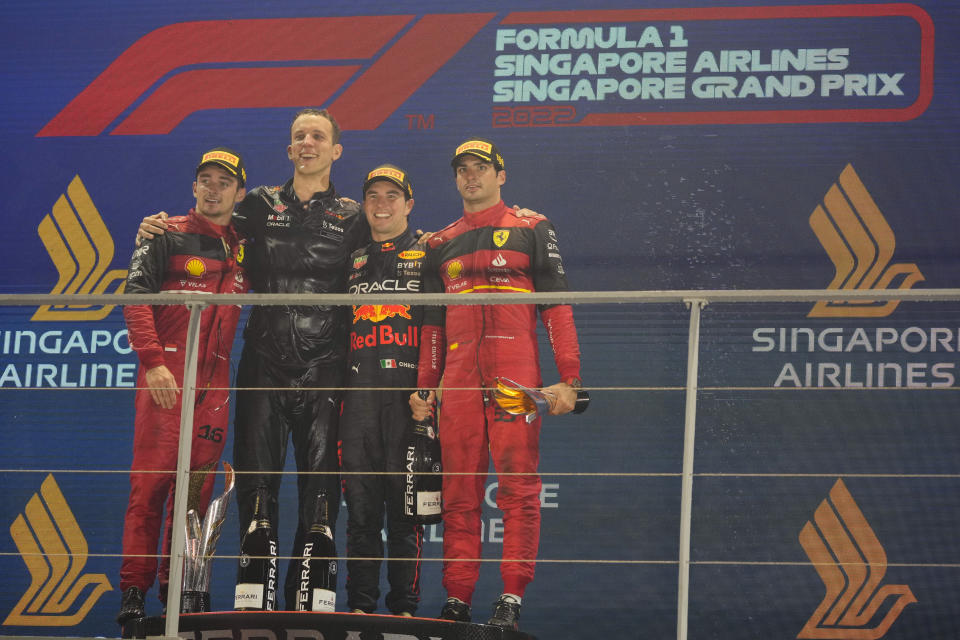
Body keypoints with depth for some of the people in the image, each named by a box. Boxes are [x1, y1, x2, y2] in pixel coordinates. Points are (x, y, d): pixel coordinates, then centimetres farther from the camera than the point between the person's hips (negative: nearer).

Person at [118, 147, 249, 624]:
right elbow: (136, 298, -5)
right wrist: (152, 361, -14)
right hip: (165, 377, -5)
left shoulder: (243, 249, 17)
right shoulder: (168, 237, 3)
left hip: (215, 382, 5)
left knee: (197, 487, 4)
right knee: (151, 482, -9)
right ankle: (134, 590, -7)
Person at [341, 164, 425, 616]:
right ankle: (360, 604, 5)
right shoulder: (353, 262, 21)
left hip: (409, 393, -3)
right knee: (360, 505, 1)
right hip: (359, 392, 3)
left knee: (406, 502, -4)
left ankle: (405, 606, 0)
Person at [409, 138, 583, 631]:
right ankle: (456, 599, 4)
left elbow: (557, 307, 3)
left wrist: (568, 378, -5)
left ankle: (512, 598, -8)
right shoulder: (441, 244, 20)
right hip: (458, 379, 3)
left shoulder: (532, 230, 9)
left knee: (518, 487, -8)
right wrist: (424, 386, 11)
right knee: (459, 492, 1)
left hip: (516, 377, -3)